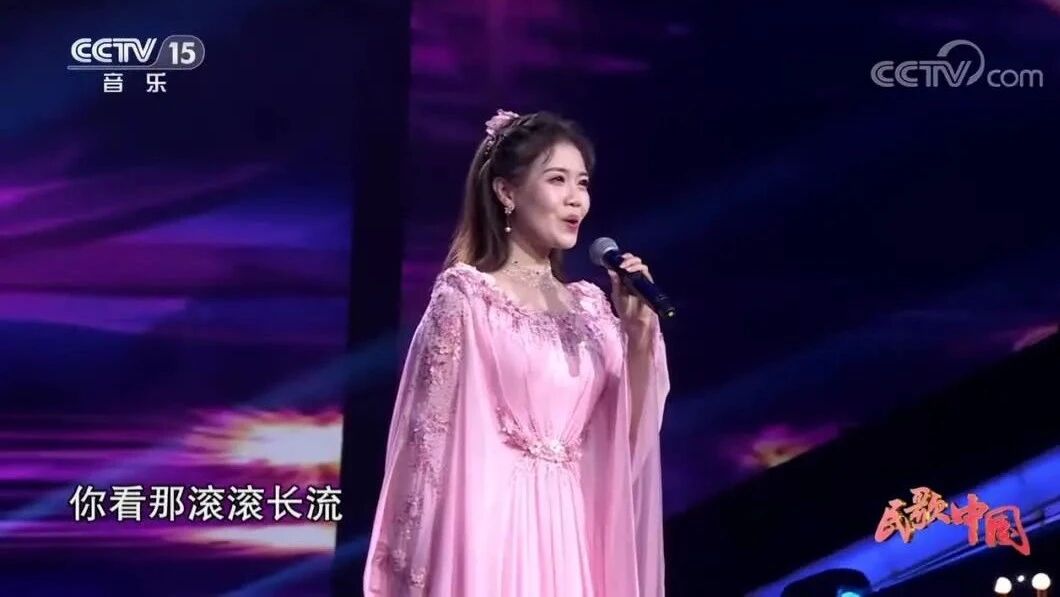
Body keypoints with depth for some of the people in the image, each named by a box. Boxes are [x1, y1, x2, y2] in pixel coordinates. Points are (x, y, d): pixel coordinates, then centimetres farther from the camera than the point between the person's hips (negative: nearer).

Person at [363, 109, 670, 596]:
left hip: (571, 524, 6)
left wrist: (639, 333, -3)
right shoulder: (466, 295, -6)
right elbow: (435, 433, -7)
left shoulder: (590, 305, 10)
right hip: (493, 520, -5)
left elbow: (628, 434, 9)